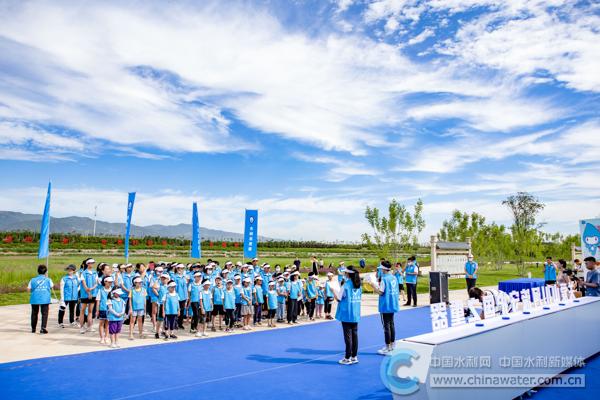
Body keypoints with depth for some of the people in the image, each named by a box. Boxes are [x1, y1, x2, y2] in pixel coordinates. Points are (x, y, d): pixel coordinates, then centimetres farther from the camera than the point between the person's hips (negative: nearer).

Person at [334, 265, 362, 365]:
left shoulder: (345, 285, -13)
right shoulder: (358, 285, 6)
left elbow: (338, 298, -11)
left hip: (346, 314, -6)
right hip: (355, 314, 6)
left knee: (348, 336, 0)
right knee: (354, 335, 11)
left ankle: (347, 358, 6)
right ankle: (354, 357, 17)